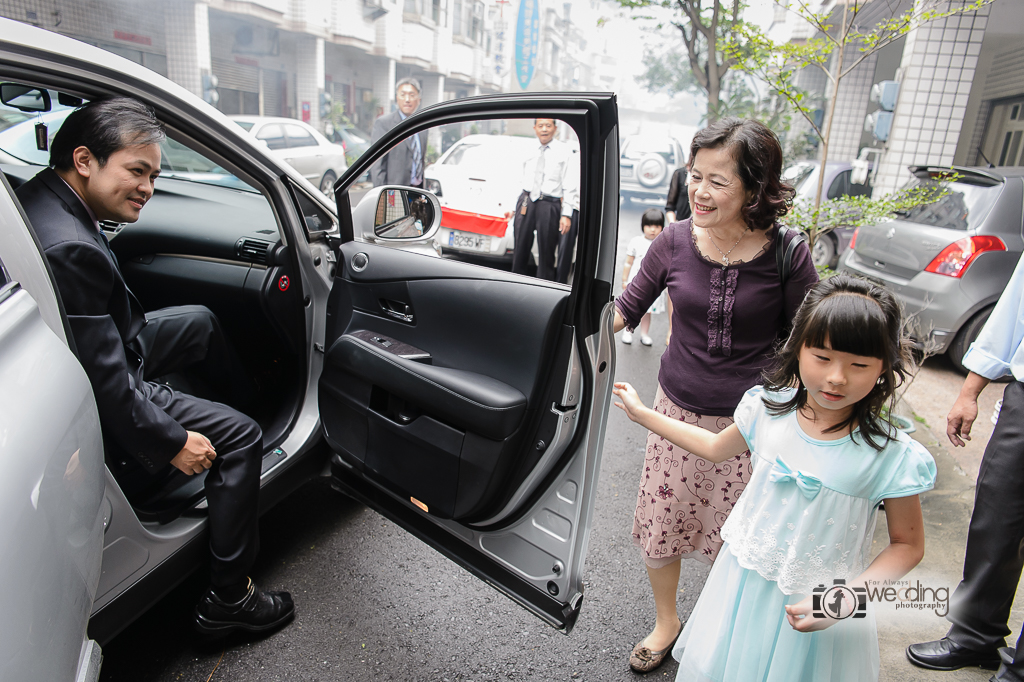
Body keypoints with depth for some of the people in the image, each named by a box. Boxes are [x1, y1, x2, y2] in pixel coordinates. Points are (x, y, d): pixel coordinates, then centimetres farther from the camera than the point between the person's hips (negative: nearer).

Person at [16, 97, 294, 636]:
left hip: (82, 360, 10)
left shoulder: (35, 198, -2)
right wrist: (173, 442, -21)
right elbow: (107, 387, -30)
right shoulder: (70, 251, -34)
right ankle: (228, 599, 3)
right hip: (95, 421, -10)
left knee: (199, 321, 19)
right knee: (239, 437, -8)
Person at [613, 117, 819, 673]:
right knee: (660, 522, 15)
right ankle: (666, 622, 44)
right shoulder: (675, 242, -8)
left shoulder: (786, 256, -13)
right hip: (678, 411, 3)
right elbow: (628, 306, 5)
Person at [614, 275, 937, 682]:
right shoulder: (769, 410, -11)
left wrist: (846, 597, -20)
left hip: (819, 605, -3)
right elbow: (716, 448, 8)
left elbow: (908, 545, -7)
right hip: (745, 583, 3)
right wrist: (642, 413, 11)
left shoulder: (891, 456, -20)